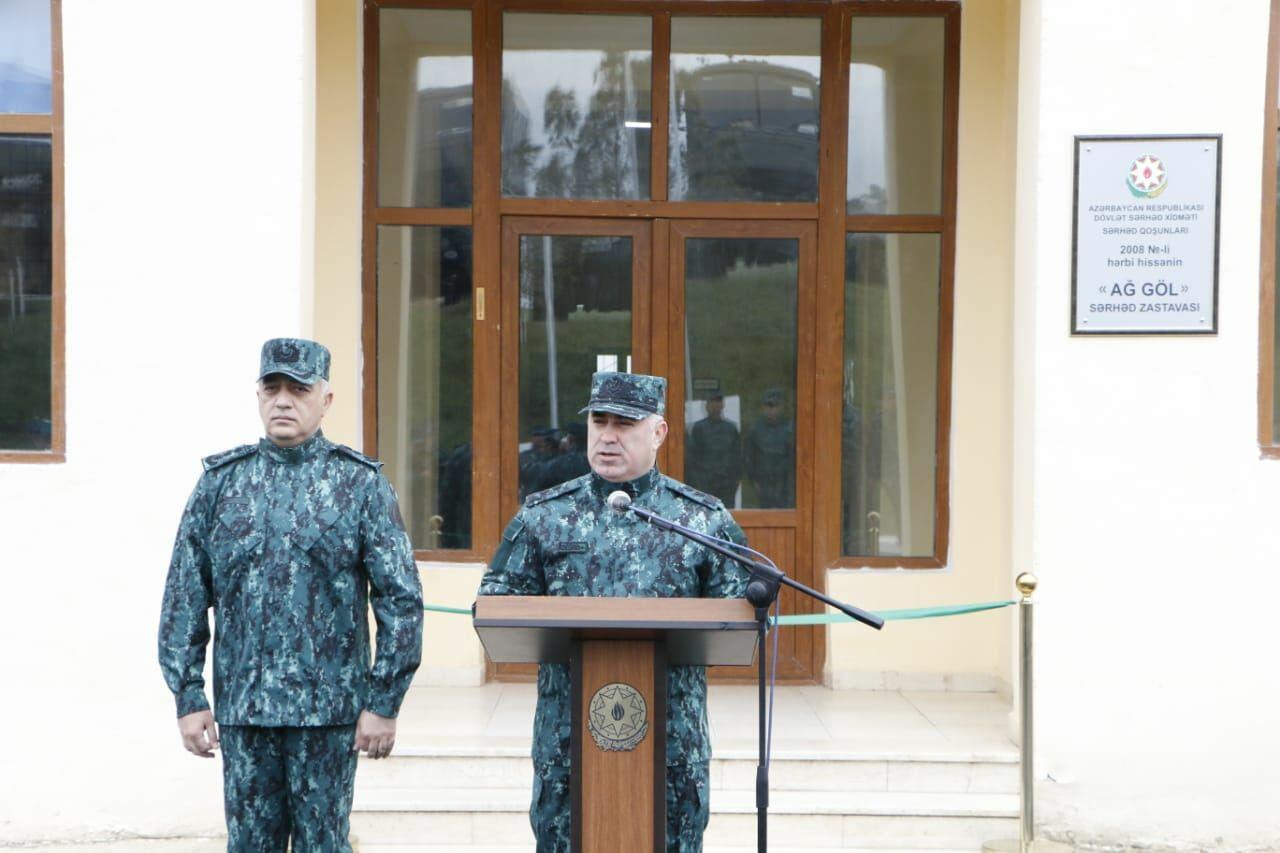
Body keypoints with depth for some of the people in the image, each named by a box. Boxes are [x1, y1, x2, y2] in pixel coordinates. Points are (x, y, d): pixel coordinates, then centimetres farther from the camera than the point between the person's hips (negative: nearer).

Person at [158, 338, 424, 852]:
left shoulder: (361, 483, 0)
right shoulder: (220, 482, 6)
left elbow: (401, 600, -2)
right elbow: (184, 598, 7)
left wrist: (384, 702, -7)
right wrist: (188, 697, 2)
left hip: (329, 710, -2)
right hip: (241, 710, 2)